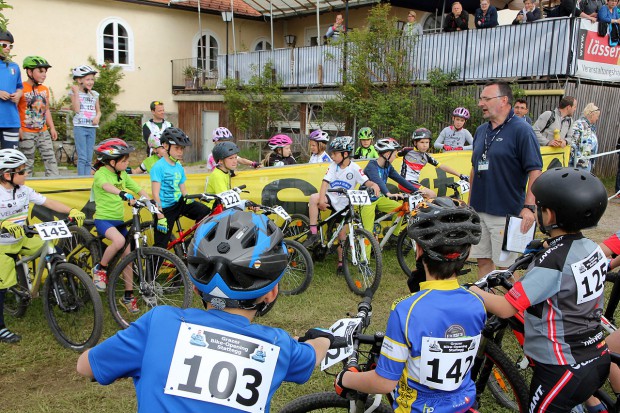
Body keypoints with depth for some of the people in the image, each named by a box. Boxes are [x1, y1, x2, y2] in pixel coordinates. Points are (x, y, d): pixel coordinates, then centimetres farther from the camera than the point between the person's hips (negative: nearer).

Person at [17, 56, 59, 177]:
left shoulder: (45, 90, 10)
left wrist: (52, 127, 12)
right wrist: (18, 128, -18)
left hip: (43, 132, 6)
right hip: (27, 133, -6)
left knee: (51, 160, 2)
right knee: (27, 163, 1)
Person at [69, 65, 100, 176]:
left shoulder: (94, 94, 13)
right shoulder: (75, 92, 0)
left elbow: (98, 111, 18)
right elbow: (76, 109, -12)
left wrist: (97, 117, -5)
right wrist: (76, 92, -13)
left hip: (92, 128, 4)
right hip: (80, 127, -4)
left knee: (89, 158, 5)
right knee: (82, 157, -8)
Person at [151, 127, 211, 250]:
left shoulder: (179, 167, 7)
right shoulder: (158, 167, -13)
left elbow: (183, 190, 12)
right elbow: (156, 194, -17)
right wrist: (161, 217, -20)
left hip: (179, 203, 6)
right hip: (166, 208, -5)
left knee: (205, 211, -18)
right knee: (161, 245, -1)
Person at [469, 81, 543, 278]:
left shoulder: (521, 130, -9)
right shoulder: (481, 131, 12)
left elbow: (535, 171, -14)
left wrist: (529, 206, -23)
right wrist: (470, 202, 19)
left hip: (506, 213, -6)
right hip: (479, 210, 6)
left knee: (505, 265, 3)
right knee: (483, 260, 14)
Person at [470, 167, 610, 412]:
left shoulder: (552, 261, -25)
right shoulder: (593, 248, -2)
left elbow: (505, 308, -24)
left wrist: (472, 291, -8)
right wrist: (521, 281, 20)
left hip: (563, 371, -7)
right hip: (598, 359, 7)